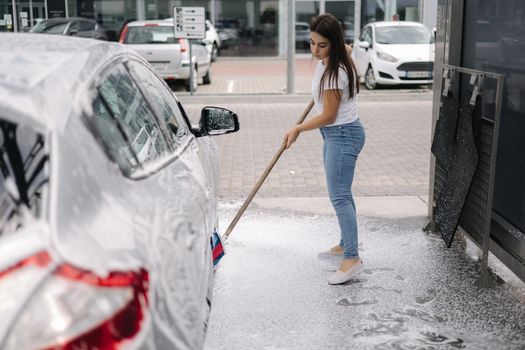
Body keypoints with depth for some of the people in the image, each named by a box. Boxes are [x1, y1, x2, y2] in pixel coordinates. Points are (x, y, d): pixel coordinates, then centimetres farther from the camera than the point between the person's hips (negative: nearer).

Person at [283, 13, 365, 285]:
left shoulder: (334, 72, -25)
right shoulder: (326, 61, 3)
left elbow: (328, 116, -21)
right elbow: (347, 48, 29)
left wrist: (298, 129, -11)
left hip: (343, 135, -10)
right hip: (335, 135, 11)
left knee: (339, 196, -12)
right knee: (341, 194, 17)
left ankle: (352, 258, -11)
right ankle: (345, 245, 30)